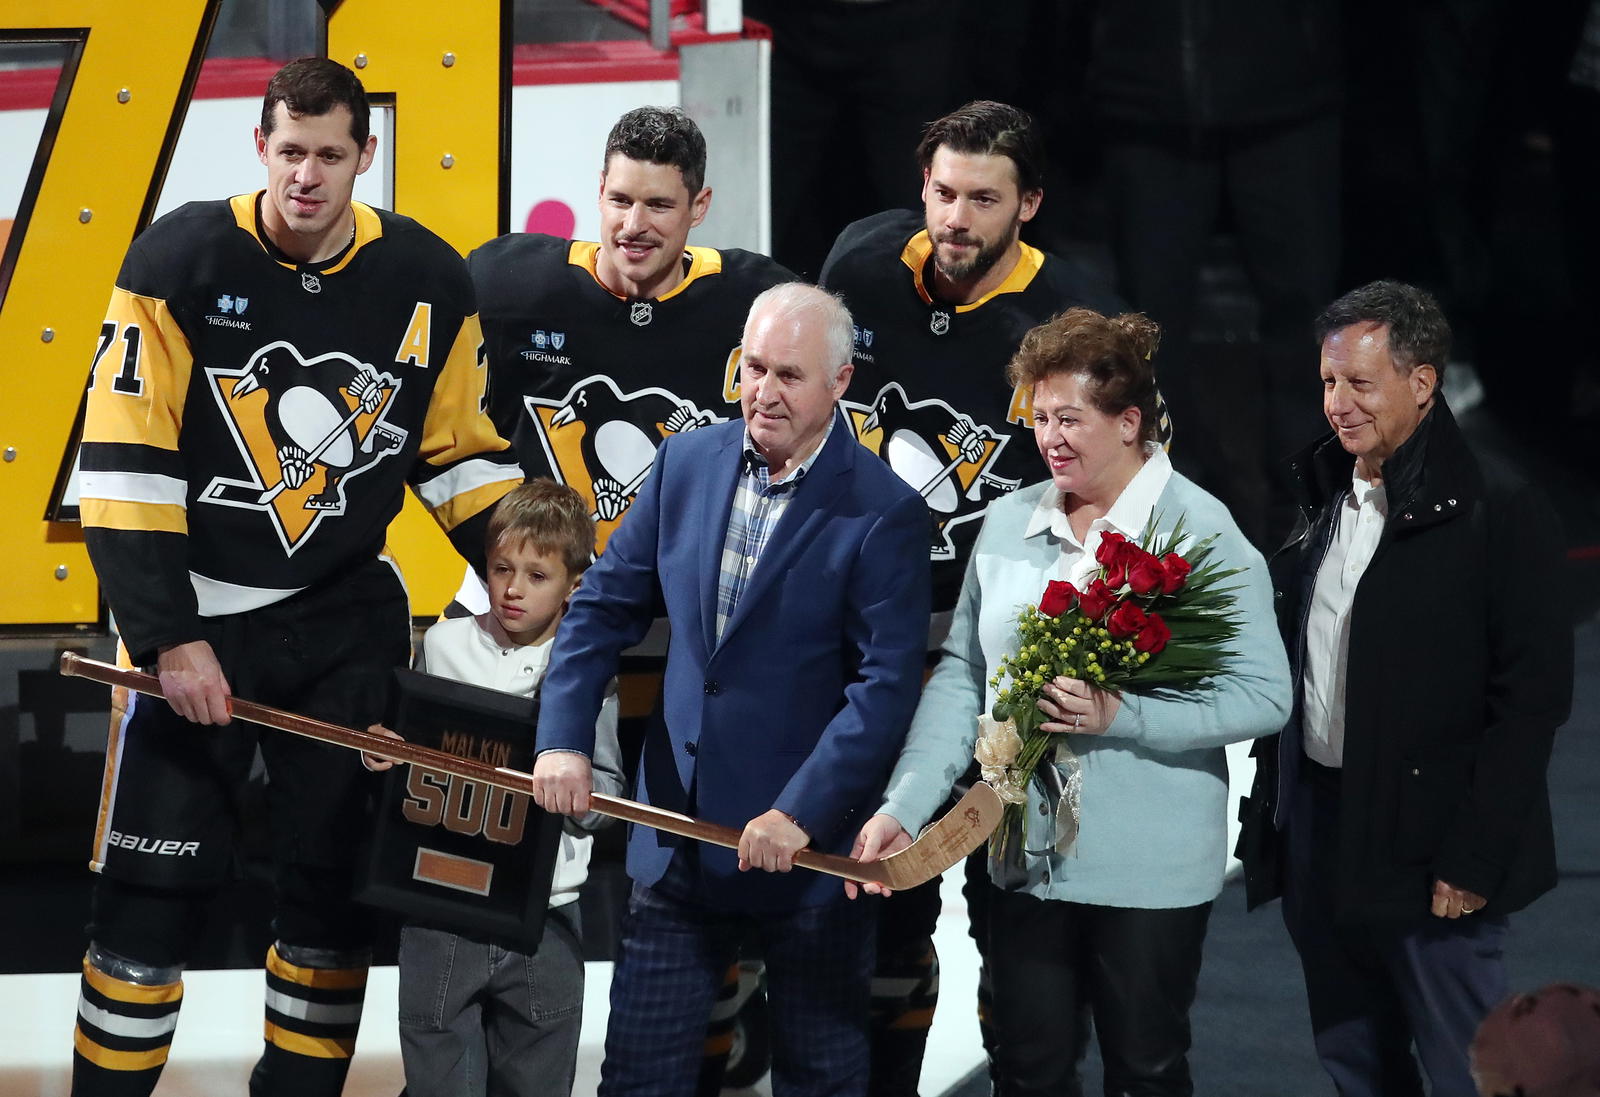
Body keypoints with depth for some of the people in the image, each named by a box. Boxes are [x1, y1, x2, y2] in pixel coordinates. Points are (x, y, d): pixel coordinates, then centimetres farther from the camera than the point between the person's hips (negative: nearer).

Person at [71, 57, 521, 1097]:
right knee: (152, 886, -4)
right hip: (194, 614, -3)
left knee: (335, 881, 5)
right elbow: (125, 463, -13)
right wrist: (171, 637, -17)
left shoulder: (427, 280, -3)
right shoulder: (183, 260, -13)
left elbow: (464, 455, 9)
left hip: (347, 617, 3)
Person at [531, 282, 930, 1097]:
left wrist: (801, 813, -24)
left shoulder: (882, 515, -13)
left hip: (809, 841, -4)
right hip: (677, 835, 4)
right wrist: (563, 739, -6)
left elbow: (886, 686, -17)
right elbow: (604, 605, 7)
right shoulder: (687, 464, 3)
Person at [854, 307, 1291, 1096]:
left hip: (1151, 873, -4)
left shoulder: (1202, 534, -10)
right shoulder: (1008, 524, 5)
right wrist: (903, 807, -4)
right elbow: (961, 677, 7)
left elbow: (1263, 696, -14)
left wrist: (1120, 715, -24)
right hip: (1025, 860, 4)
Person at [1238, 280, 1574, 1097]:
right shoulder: (1325, 496, 11)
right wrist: (1269, 809, 10)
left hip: (1427, 848, -7)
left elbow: (1533, 696, -14)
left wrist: (1473, 859, -16)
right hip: (1317, 830, 7)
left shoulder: (1495, 509, -11)